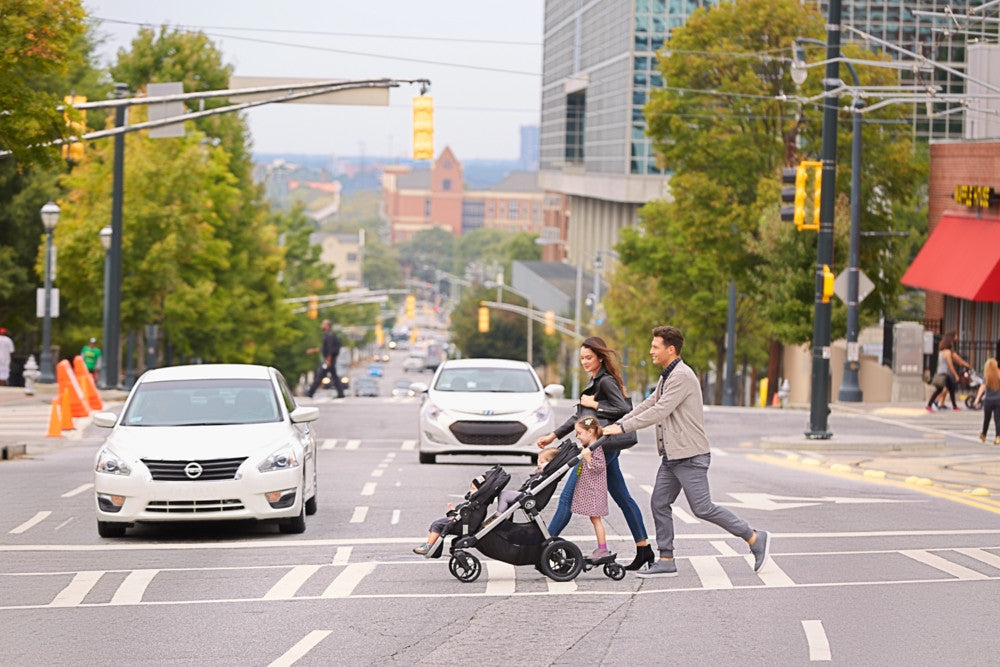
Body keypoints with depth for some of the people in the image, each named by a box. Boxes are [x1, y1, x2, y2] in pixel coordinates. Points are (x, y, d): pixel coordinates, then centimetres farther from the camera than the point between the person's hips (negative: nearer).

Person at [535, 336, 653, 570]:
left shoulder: (606, 381, -11)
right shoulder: (595, 381, 18)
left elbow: (624, 409, -22)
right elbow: (579, 417, 22)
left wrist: (595, 404, -16)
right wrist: (553, 436, 19)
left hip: (601, 448, -10)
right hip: (604, 448, 10)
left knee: (568, 497, -8)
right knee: (623, 498, 11)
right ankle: (644, 550, 13)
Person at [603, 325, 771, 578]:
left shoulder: (682, 376, -17)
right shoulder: (666, 377, 16)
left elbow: (660, 411, -22)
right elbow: (648, 405, 19)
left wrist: (624, 427, -20)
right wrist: (617, 424, 9)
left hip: (690, 455, -10)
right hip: (672, 455, 10)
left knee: (702, 508, -8)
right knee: (659, 503, 6)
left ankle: (755, 538, 2)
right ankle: (666, 561, 10)